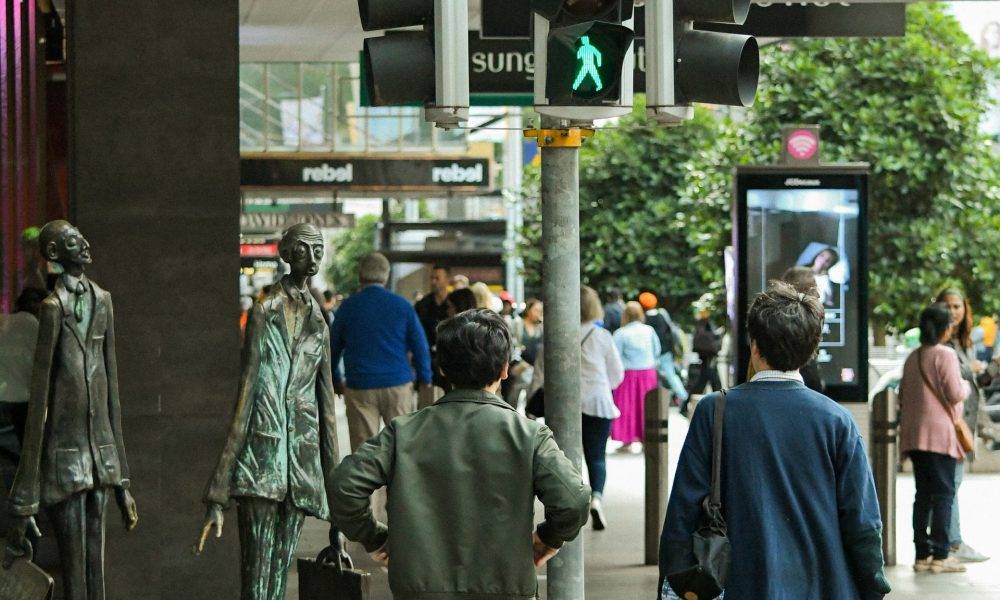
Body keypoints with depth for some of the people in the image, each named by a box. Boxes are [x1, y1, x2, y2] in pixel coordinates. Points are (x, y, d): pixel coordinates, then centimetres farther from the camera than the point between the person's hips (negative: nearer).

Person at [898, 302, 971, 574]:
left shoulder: (912, 358, 12)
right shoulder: (945, 354, -10)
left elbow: (903, 396, 17)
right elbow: (955, 394, -12)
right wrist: (966, 385, 7)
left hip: (914, 434, 7)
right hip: (940, 432, -7)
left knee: (923, 493, 9)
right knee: (944, 493, -4)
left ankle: (922, 554, 10)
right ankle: (940, 555, -6)